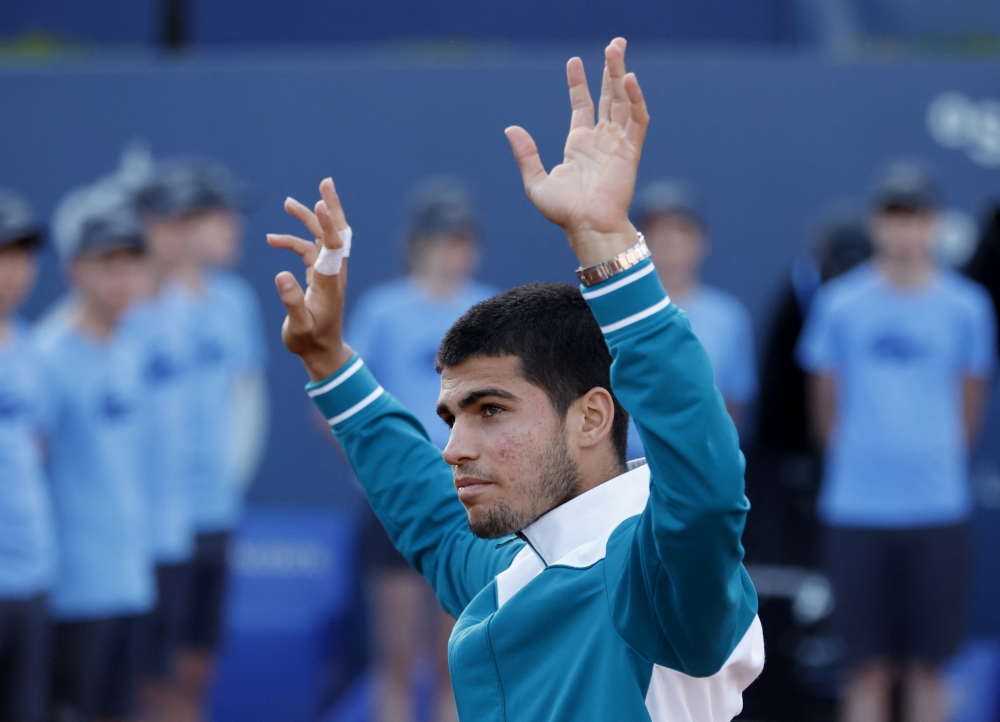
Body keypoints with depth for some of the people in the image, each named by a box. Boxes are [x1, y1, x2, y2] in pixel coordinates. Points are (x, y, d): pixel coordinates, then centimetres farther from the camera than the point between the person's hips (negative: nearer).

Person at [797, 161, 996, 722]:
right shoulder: (840, 304, 1)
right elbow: (825, 403, 11)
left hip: (937, 510, 0)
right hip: (857, 511, 0)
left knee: (927, 667, 2)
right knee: (868, 668, 1)